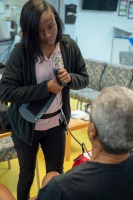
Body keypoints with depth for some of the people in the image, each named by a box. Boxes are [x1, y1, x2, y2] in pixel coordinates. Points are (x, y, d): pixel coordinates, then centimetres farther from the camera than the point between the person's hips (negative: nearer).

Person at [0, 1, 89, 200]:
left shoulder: (69, 46, -9)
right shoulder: (21, 51, -20)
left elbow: (84, 78, 1)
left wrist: (69, 78, -22)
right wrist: (46, 88, -27)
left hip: (57, 124, 3)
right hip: (26, 125, -2)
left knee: (56, 174, 20)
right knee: (27, 175, 20)